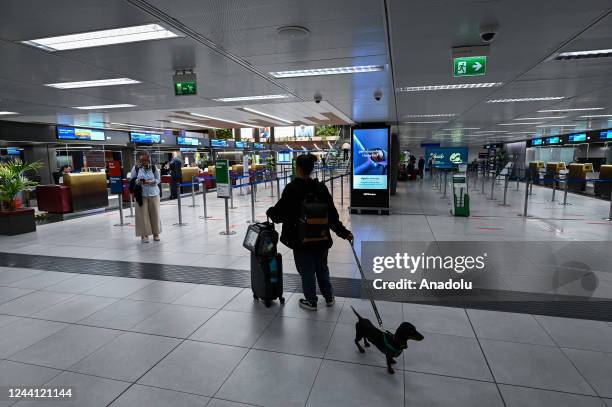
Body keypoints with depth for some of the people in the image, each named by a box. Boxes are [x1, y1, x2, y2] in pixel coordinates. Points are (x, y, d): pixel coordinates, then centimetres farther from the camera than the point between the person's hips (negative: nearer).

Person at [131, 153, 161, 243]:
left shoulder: (154, 168, 2)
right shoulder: (136, 168, 2)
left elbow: (158, 180, 4)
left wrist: (150, 182, -15)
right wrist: (137, 181, -15)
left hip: (153, 194, 1)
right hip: (141, 194, -1)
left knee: (155, 213, 4)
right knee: (143, 214, -2)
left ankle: (156, 233, 18)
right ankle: (144, 234, 8)